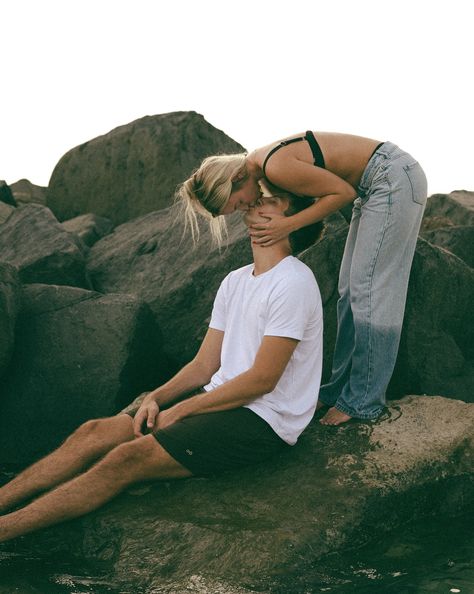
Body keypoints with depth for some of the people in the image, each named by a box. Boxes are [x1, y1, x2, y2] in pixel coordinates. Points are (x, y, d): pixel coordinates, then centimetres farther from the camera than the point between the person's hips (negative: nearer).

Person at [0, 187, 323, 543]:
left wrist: (179, 411, -13)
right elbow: (204, 365, 12)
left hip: (263, 421, -8)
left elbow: (262, 379, -17)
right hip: (222, 399, 8)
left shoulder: (292, 283, -14)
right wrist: (157, 398, -6)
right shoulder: (235, 281, 14)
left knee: (129, 459, -22)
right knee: (97, 432, -7)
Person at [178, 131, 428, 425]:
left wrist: (289, 224, -21)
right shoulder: (260, 167, 4)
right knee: (352, 290, 11)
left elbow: (344, 192, -18)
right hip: (375, 187, 10)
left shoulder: (277, 168, -25)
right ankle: (341, 387, 19)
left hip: (395, 178, -10)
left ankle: (364, 401, 0)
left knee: (368, 290, -8)